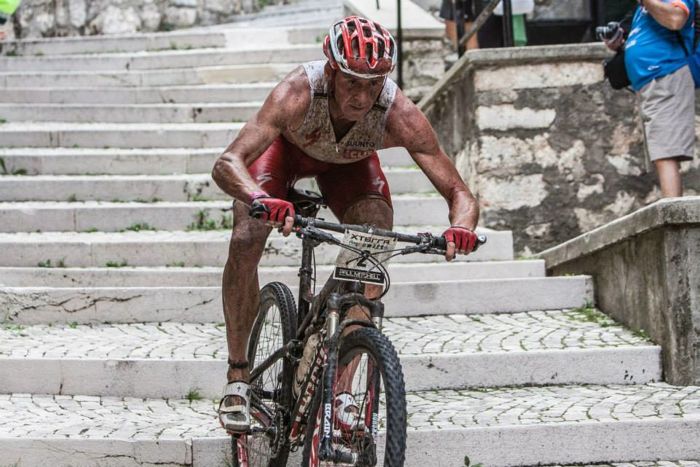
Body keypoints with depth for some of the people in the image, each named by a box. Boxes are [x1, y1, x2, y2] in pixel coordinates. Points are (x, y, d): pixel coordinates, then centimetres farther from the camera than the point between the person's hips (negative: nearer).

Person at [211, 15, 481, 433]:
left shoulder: (399, 114, -37)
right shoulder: (298, 92, -42)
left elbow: (460, 193, -34)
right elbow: (227, 163, -50)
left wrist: (461, 227, -58)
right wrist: (262, 199, -71)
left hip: (350, 163, 2)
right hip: (286, 148, -1)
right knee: (246, 241, -23)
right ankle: (238, 379, -8)